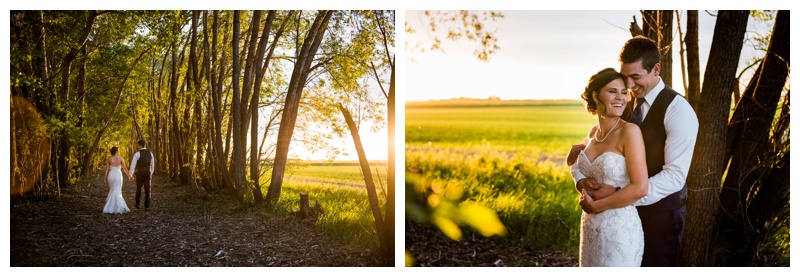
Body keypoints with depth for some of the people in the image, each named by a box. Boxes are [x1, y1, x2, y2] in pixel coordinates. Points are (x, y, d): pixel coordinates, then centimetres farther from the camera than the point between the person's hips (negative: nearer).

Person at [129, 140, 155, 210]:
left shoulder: (137, 154, -11)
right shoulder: (150, 153, 6)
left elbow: (133, 165, -14)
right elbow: (152, 165, 16)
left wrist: (130, 175, -11)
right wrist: (151, 174, 27)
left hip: (139, 174, -3)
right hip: (147, 173, 3)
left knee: (138, 189, 18)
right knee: (147, 190, 0)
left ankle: (137, 204, 29)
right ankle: (147, 206, -7)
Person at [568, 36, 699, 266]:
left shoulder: (678, 109, -14)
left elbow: (675, 175, -22)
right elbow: (581, 152, 7)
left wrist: (618, 193, -29)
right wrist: (582, 180, -15)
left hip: (661, 213, -6)